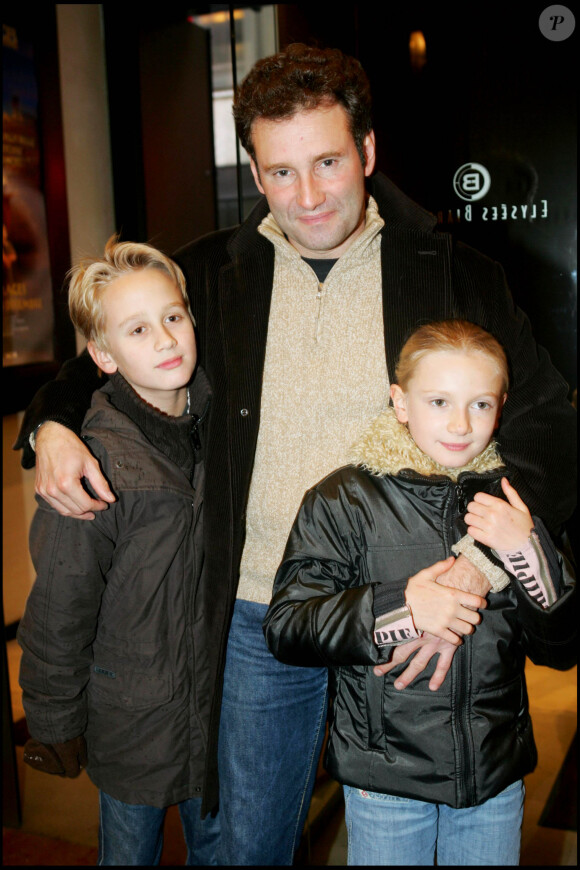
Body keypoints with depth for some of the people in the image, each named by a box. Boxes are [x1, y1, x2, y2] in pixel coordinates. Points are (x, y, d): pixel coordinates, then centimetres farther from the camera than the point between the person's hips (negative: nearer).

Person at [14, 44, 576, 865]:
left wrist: (478, 567, -22)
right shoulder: (209, 276, 0)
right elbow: (100, 371, 15)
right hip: (259, 618, 2)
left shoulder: (456, 278, -5)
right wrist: (51, 426, -8)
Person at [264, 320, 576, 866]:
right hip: (385, 780, -3)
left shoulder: (512, 503, -1)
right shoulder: (345, 500, -11)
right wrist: (398, 608, -28)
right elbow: (285, 628, -15)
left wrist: (528, 553, -18)